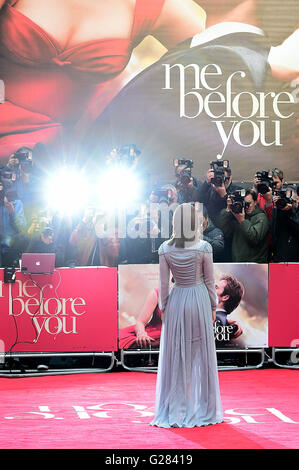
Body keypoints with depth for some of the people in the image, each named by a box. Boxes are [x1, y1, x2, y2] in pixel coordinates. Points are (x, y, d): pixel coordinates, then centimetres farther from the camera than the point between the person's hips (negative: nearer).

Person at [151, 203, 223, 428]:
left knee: (175, 356, 8)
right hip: (200, 300, -2)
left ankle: (175, 410, 11)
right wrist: (213, 306, 8)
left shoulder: (166, 249, -6)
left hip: (176, 301, 2)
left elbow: (164, 283, -1)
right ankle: (203, 409, 13)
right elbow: (210, 281, -3)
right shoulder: (203, 248, -10)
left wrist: (163, 308, 9)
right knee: (202, 354, 7)